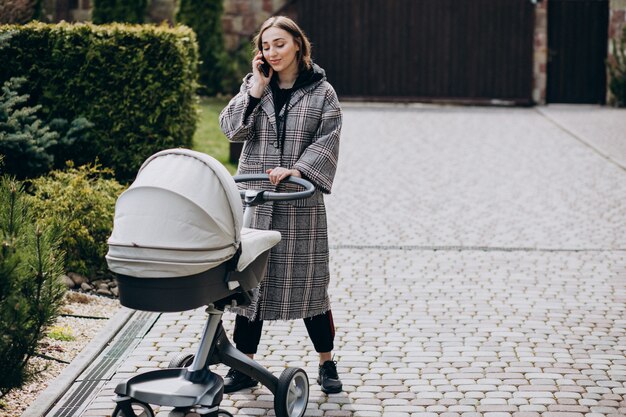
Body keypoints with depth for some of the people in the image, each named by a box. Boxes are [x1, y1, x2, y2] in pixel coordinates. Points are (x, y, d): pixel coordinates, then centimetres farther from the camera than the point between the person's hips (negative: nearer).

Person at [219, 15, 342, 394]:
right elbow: (231, 128, -1)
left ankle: (327, 364, 17)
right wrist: (256, 89, -8)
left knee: (307, 281, 2)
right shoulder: (254, 86, 10)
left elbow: (327, 142, -6)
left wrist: (296, 169, -20)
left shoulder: (322, 92, 2)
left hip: (300, 202, -2)